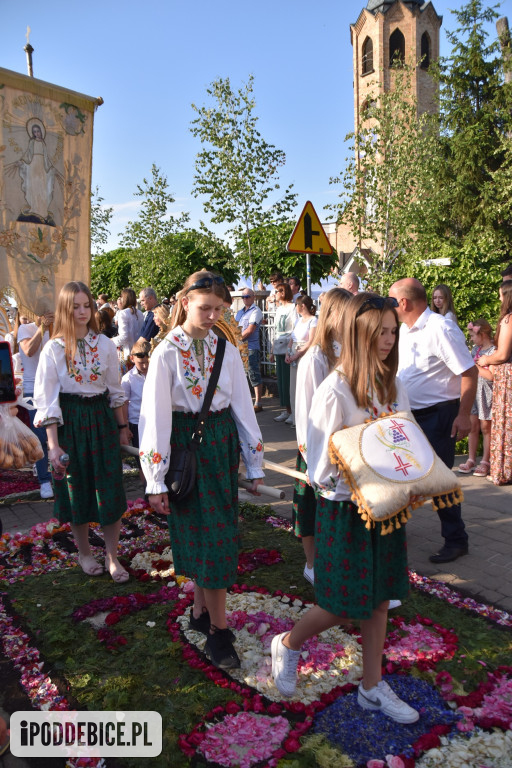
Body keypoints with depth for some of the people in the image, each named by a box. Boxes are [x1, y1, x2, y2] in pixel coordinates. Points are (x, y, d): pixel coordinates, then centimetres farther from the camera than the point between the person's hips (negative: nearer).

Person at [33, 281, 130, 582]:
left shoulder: (105, 344, 0)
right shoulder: (54, 348, -7)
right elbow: (47, 400, -7)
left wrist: (122, 427, 10)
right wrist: (53, 444, -12)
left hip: (102, 418, 2)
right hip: (69, 421, -1)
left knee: (110, 488, 2)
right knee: (77, 489, 11)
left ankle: (112, 556, 18)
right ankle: (84, 552, 32)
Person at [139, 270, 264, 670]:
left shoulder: (226, 349, 1)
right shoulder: (167, 353, -9)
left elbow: (243, 405, 4)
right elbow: (155, 416, -9)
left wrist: (255, 462, 6)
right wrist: (156, 480, -9)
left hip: (222, 445, 4)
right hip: (186, 446, -4)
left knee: (205, 532, 13)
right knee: (210, 535, -1)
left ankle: (201, 611, 32)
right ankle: (219, 629, 13)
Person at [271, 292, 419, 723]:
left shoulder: (393, 385, 3)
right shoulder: (336, 390, -18)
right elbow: (322, 461, -15)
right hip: (346, 506, -6)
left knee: (378, 598, 15)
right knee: (347, 604, 6)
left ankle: (372, 687, 33)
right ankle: (288, 644, 33)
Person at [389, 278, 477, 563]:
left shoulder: (441, 329, -19)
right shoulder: (404, 331, 8)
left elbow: (469, 372, -20)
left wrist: (464, 415, -21)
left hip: (438, 415, -8)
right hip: (407, 413, 8)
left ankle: (456, 540, 15)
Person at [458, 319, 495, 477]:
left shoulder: (494, 350, -12)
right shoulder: (475, 349, 11)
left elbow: (491, 375, -21)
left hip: (486, 393, -7)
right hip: (473, 391, 7)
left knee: (485, 427, 2)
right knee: (472, 426, 8)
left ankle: (485, 462, 12)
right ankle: (471, 460, 15)